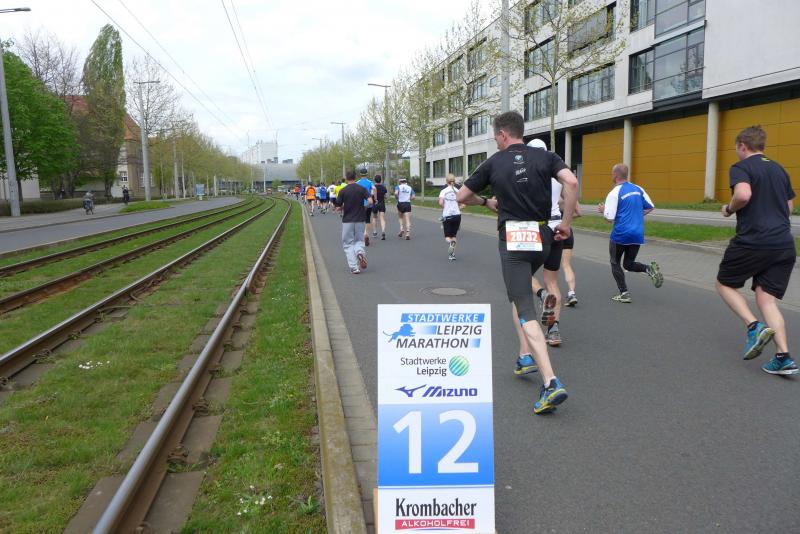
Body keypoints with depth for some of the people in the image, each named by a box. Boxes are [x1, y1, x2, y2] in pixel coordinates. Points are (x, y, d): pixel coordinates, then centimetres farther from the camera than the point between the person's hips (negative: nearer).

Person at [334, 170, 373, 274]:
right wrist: (365, 208, 7)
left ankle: (354, 267, -4)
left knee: (348, 244, 7)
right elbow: (370, 201, -12)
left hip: (347, 220, -2)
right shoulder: (362, 189, 0)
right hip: (360, 219, 2)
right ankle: (360, 251, -17)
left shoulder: (343, 191, -5)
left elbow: (338, 207, -4)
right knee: (359, 240, 18)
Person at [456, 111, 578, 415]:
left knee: (525, 311, -8)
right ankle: (526, 356, 22)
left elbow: (461, 197, 9)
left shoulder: (494, 163, 2)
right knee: (518, 293, 27)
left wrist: (486, 202, 28)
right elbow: (571, 182, -10)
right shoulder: (544, 157, 7)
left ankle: (551, 383, -20)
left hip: (512, 239, -4)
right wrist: (566, 223, -3)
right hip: (542, 238, 4)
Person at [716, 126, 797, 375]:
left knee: (724, 284, 14)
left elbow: (743, 195, -23)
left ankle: (755, 326, -7)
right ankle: (784, 358, -4)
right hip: (784, 244, 6)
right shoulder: (779, 169, 19)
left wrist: (729, 209, -5)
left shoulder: (741, 167, -4)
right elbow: (790, 205, 26)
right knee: (766, 299, 7)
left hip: (752, 241, -6)